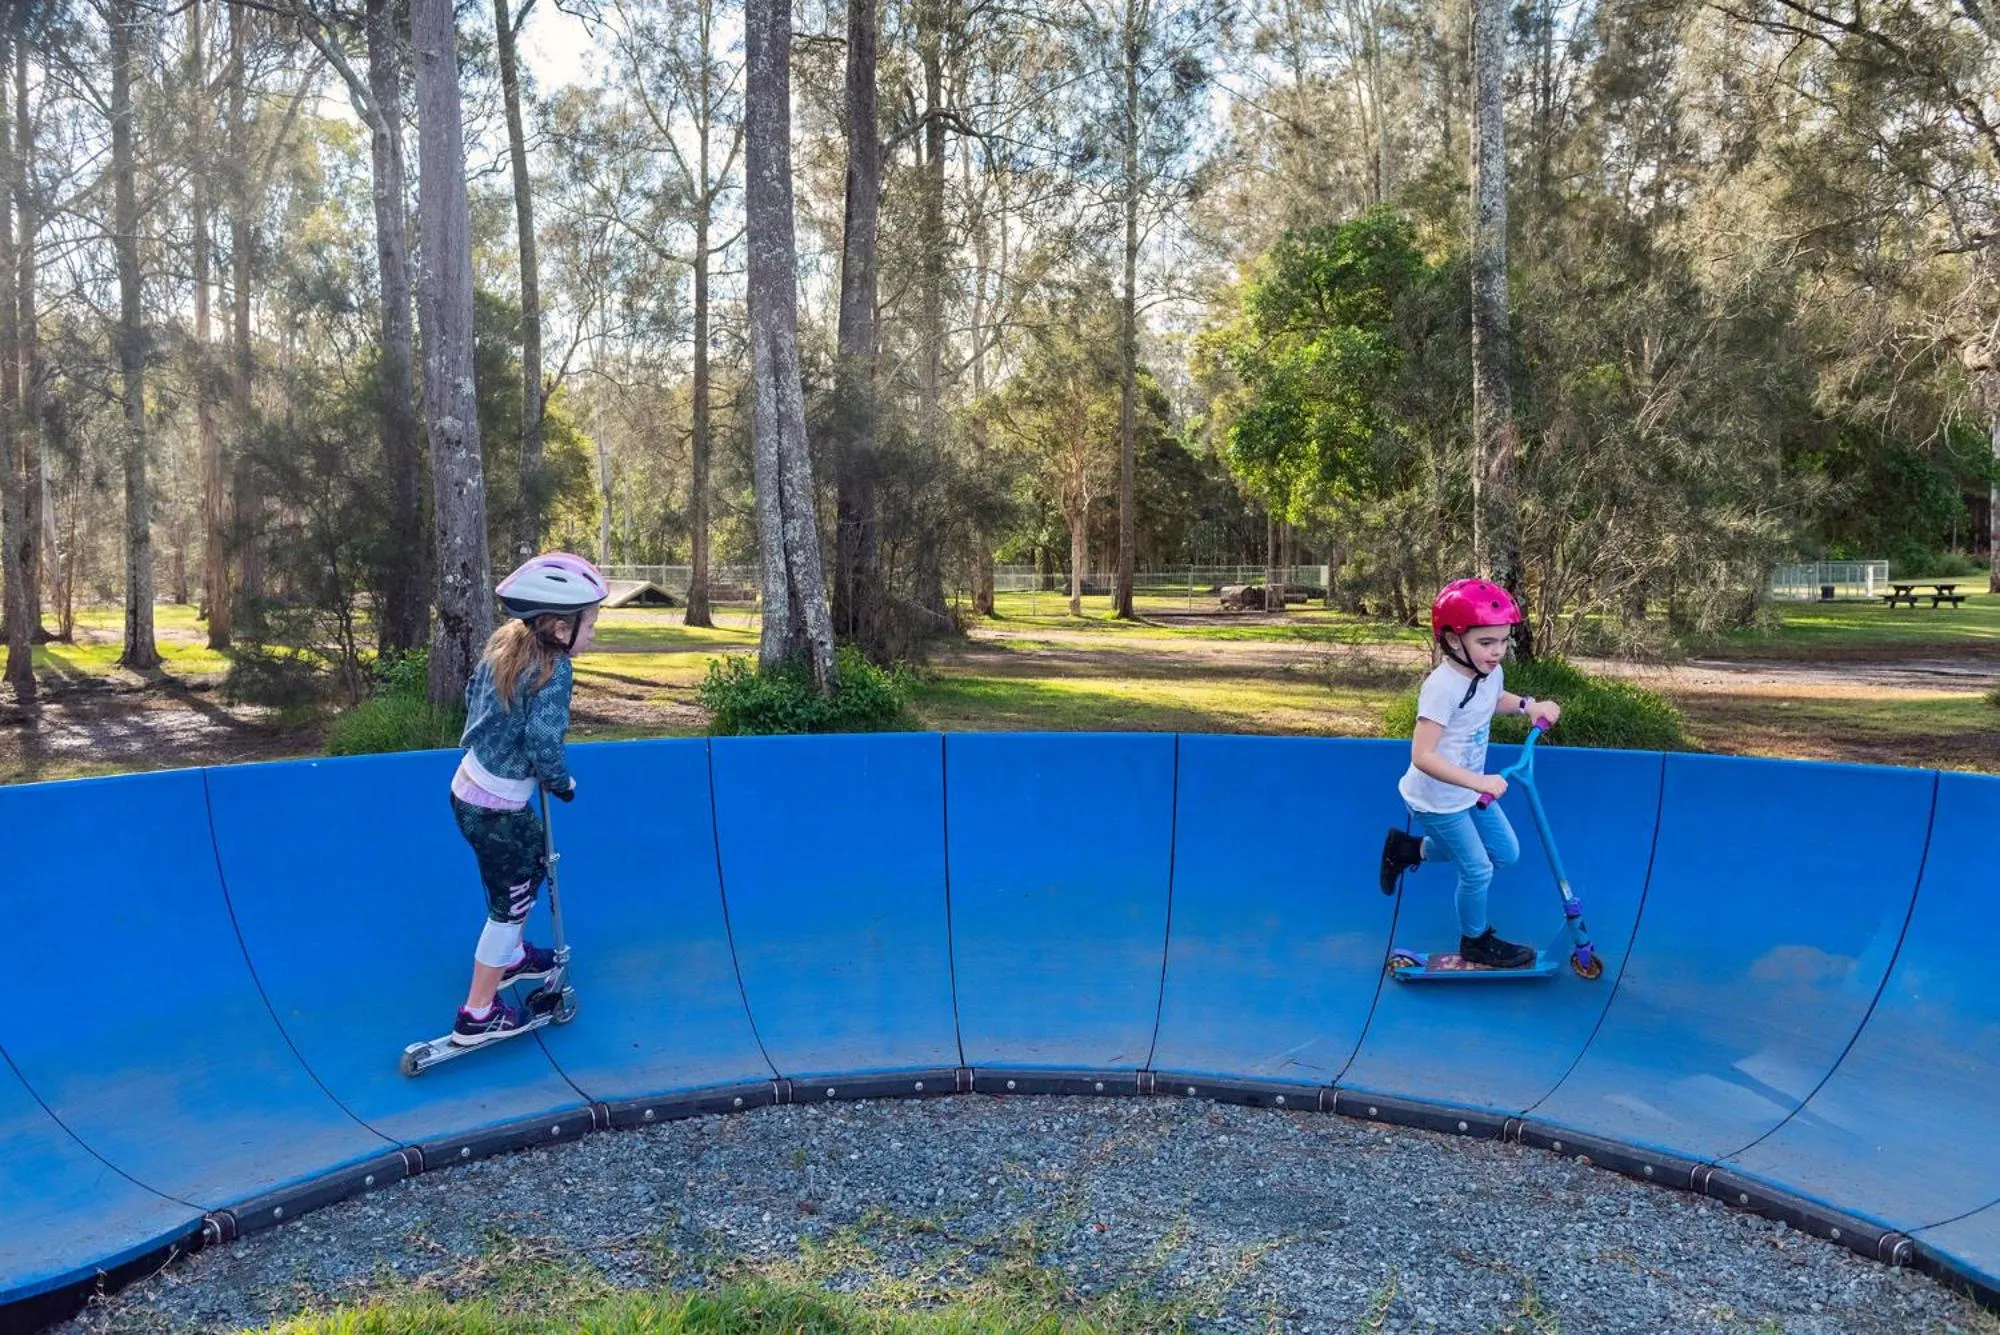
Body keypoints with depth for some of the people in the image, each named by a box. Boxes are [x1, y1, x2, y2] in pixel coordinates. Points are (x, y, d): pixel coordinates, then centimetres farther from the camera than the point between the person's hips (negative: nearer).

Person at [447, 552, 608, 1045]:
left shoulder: (506, 640, -2)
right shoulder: (553, 671, -25)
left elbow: (473, 694, 11)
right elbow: (544, 749, -26)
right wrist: (564, 784, -7)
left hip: (471, 784, 8)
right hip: (496, 808, -8)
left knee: (534, 861, 29)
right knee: (509, 903, 8)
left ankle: (510, 956, 48)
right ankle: (477, 1015, 20)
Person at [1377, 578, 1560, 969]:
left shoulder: (1490, 673, -5)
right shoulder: (1442, 687, -31)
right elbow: (1422, 756, -35)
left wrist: (1529, 706, 3)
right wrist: (1480, 782, -40)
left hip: (1470, 790, 9)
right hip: (1438, 800, -9)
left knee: (1506, 852, 17)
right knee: (1477, 870, 2)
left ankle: (1409, 850, 28)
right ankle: (1475, 943, 29)